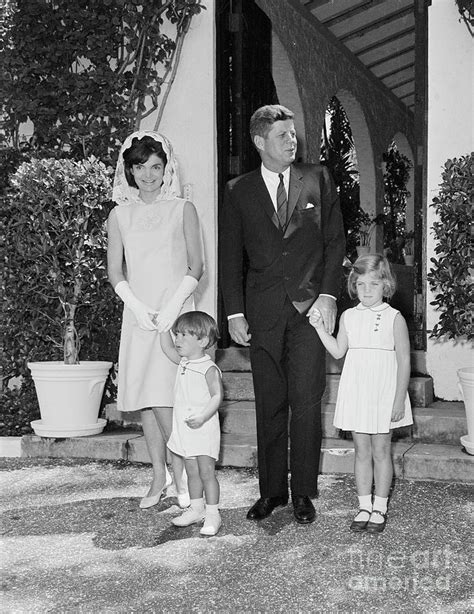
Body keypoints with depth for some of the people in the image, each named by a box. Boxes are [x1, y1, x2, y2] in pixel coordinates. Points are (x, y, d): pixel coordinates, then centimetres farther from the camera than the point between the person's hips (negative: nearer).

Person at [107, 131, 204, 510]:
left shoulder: (183, 210, 4)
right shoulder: (119, 215, 10)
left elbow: (196, 267, 1)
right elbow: (115, 272, 8)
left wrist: (173, 306, -11)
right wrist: (136, 306, -7)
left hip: (176, 312, -3)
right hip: (137, 314, 3)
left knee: (164, 399, -12)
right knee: (143, 399, 4)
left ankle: (180, 478, 0)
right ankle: (159, 478, 15)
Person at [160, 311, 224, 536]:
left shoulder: (209, 369, -15)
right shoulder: (183, 363, 9)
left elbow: (217, 396, -18)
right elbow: (168, 348, 25)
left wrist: (202, 417, -28)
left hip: (204, 430, -8)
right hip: (184, 429, 8)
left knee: (206, 472, -4)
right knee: (192, 472, 15)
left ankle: (212, 513, 3)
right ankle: (196, 508, 26)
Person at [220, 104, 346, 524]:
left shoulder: (318, 179, 8)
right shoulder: (239, 191, 8)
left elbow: (335, 240, 8)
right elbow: (231, 256, 8)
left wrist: (328, 294, -3)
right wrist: (235, 312, 0)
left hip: (310, 305, 0)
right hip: (263, 311, 1)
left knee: (306, 403, -2)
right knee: (269, 406, 5)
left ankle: (303, 493, 10)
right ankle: (271, 490, 17)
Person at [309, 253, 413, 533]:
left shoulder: (394, 318, -7)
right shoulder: (349, 317, 5)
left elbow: (404, 361, -7)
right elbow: (338, 351, 9)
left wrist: (399, 400, -10)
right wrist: (320, 327, -2)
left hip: (384, 394, -3)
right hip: (356, 392, 3)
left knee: (381, 451, 6)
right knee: (362, 452, 10)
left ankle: (380, 507, 18)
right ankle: (364, 507, 20)